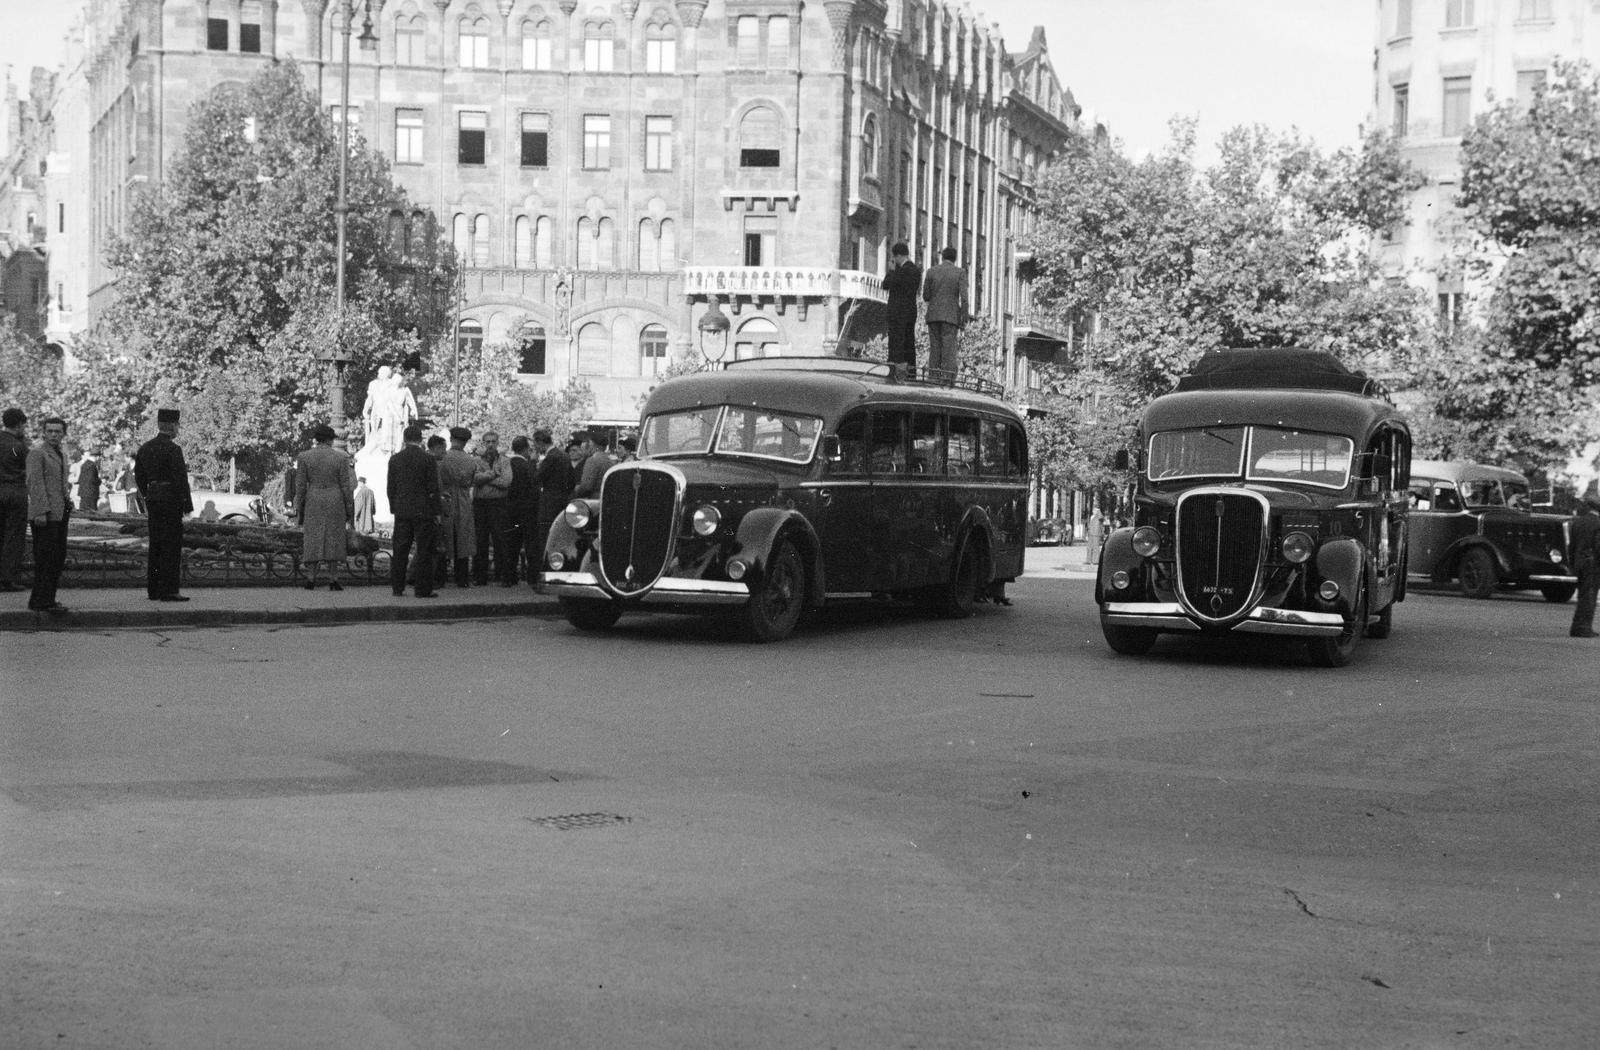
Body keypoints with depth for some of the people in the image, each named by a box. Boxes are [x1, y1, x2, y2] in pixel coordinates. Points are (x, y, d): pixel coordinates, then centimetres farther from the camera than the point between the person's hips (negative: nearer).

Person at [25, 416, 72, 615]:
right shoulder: (37, 452, -9)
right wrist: (40, 512, -21)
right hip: (44, 514, -9)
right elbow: (35, 483, -16)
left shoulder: (60, 454, 19)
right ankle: (42, 601, -6)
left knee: (59, 556, 9)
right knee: (46, 558, -9)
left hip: (60, 512, 9)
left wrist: (67, 504, 20)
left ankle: (47, 598, 15)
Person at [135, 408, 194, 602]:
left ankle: (153, 590, 15)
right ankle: (168, 591, -7)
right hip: (171, 500, -8)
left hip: (153, 500, 8)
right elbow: (180, 479, -16)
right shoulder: (173, 449, -14)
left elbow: (139, 476, 15)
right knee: (172, 546, -5)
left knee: (155, 546, 12)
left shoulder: (145, 448, 10)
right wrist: (188, 505, -10)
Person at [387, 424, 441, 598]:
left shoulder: (394, 459, 3)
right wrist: (436, 512, 0)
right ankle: (423, 589, -1)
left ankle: (397, 588, 11)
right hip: (423, 512, -3)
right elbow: (433, 489, -7)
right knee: (424, 551, 0)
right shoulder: (428, 459, -8)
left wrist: (394, 509, 14)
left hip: (402, 512, 3)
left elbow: (391, 487, 6)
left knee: (400, 551, 9)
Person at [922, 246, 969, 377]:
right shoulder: (960, 272, 1)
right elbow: (963, 296, -8)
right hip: (951, 316, -2)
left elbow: (925, 297, 7)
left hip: (933, 316, 2)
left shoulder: (931, 272, 7)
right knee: (949, 352, -5)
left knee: (934, 351, 5)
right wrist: (964, 319, -6)